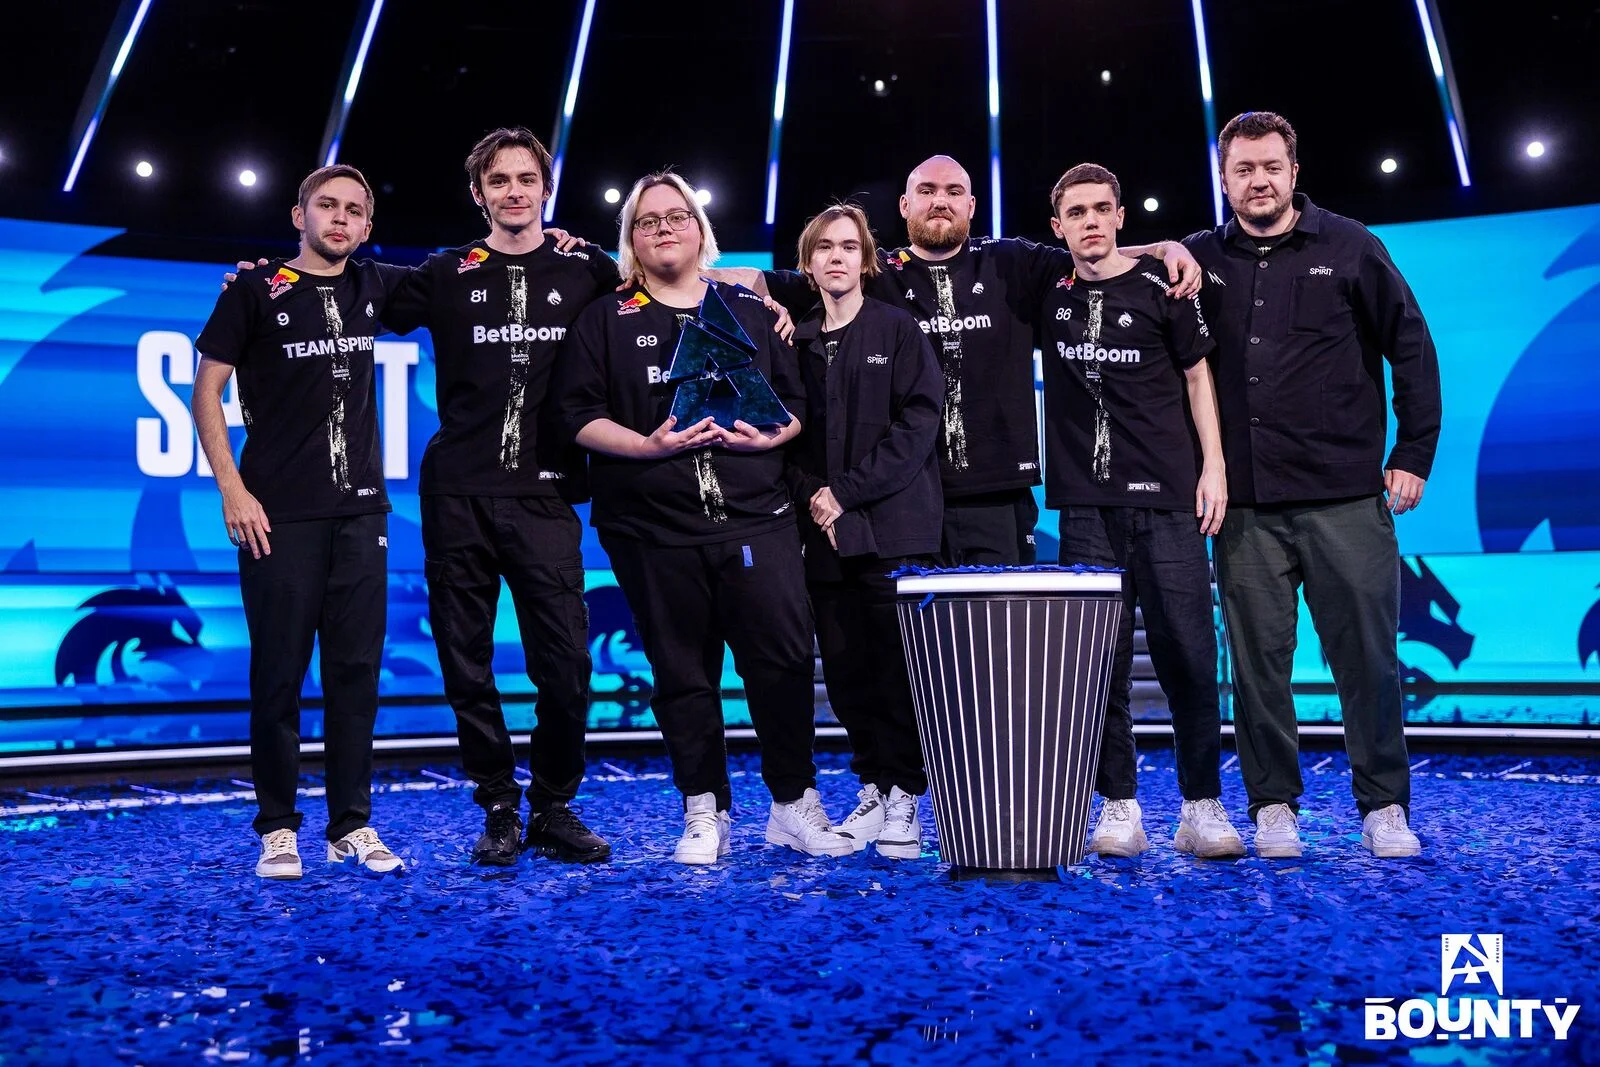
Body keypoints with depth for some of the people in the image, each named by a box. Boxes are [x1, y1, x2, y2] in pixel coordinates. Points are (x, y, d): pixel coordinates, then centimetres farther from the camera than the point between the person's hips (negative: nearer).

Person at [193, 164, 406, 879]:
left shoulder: (372, 288, 12)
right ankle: (277, 828, 12)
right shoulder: (255, 289, 2)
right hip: (279, 512, -3)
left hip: (362, 509, 3)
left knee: (355, 670, 4)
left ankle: (352, 825, 13)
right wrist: (232, 490, -7)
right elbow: (207, 390, 1)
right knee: (279, 669, 0)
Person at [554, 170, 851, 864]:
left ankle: (795, 807, 10)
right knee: (684, 672, 4)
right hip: (652, 527, 0)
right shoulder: (606, 321, 11)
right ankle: (704, 814, 16)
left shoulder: (750, 312, 16)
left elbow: (797, 402, 13)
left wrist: (772, 434, -8)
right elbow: (580, 414, 2)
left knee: (784, 658, -5)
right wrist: (646, 446, -13)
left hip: (756, 516, 1)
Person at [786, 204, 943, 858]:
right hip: (824, 532, 4)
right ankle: (873, 789, 17)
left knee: (897, 667, -4)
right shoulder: (795, 340, 13)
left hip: (893, 527, -3)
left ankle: (904, 797, 7)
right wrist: (811, 495, -6)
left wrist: (848, 491, -11)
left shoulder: (897, 329, 3)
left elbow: (918, 420, -6)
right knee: (845, 671, 4)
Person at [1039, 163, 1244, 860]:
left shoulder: (1159, 285, 5)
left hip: (1168, 495, -2)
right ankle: (1119, 809, 10)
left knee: (1187, 652, -2)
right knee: (1100, 658, 1)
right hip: (1086, 502, 2)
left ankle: (1202, 807, 9)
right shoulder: (1049, 295, 10)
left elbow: (1198, 376, 7)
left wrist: (1213, 467, -1)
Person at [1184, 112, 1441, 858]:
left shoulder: (1348, 247, 5)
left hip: (1346, 497, -1)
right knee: (1258, 661, 4)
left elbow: (1411, 348, 7)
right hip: (1246, 506, 1)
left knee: (1367, 656, 1)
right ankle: (1274, 806, 17)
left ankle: (1385, 808, 15)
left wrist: (1413, 454, 3)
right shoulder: (1201, 258, 9)